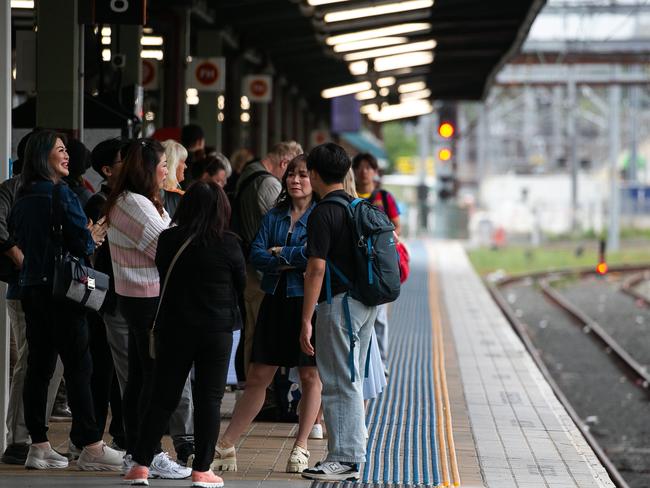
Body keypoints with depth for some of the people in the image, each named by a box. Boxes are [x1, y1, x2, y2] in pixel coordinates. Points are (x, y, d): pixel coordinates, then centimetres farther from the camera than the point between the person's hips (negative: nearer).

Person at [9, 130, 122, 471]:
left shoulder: (22, 199, 11)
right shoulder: (61, 193, -12)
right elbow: (81, 243, -16)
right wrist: (93, 238, 7)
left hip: (30, 287, 8)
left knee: (38, 366, 9)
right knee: (78, 366, -5)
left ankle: (38, 446, 10)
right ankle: (90, 447, -6)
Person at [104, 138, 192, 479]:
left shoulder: (122, 202, 15)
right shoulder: (137, 205, -17)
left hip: (135, 298, 10)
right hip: (150, 298, -10)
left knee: (138, 376, 12)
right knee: (156, 377, -6)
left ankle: (134, 454, 17)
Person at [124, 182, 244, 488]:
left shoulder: (168, 240, -4)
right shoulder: (228, 244, -9)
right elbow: (241, 284, 5)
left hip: (174, 327, 2)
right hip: (217, 330, -2)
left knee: (163, 397, 8)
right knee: (209, 398, 4)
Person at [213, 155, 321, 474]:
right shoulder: (274, 216, 12)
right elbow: (256, 255, 0)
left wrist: (281, 252, -7)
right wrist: (294, 262, -14)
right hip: (275, 301, 4)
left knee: (310, 376, 4)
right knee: (257, 377, 5)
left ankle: (301, 447, 15)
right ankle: (226, 447, 5)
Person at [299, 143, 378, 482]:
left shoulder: (323, 213, -14)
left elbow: (317, 269, -18)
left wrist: (306, 321, -17)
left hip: (339, 302, -9)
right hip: (365, 301, 9)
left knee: (339, 384, -4)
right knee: (350, 382, 15)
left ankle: (345, 460, -2)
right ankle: (351, 454, 19)